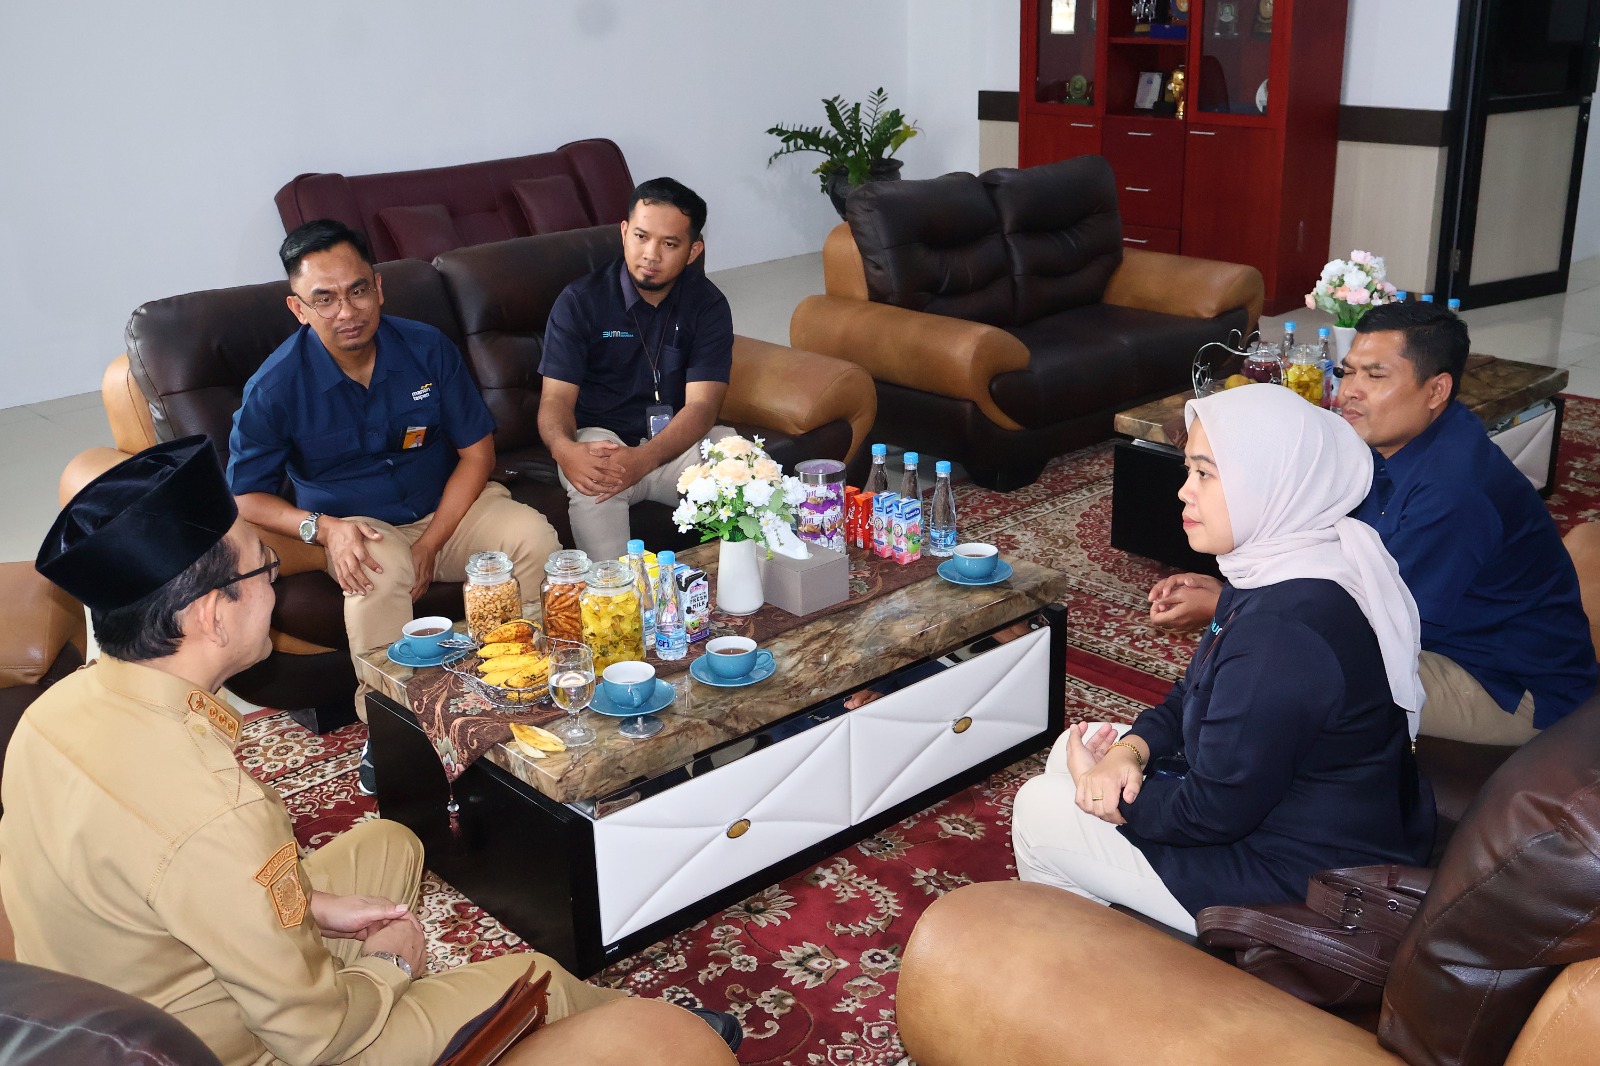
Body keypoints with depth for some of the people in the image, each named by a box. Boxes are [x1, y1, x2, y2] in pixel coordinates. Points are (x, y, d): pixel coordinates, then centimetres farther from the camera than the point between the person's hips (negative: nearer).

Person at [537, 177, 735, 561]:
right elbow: (556, 398, -11)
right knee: (590, 483, -36)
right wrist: (565, 450, -38)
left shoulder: (708, 305, -3)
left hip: (676, 443, 2)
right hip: (601, 441, -1)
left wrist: (644, 459, -34)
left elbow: (701, 406, -14)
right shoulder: (579, 301, -6)